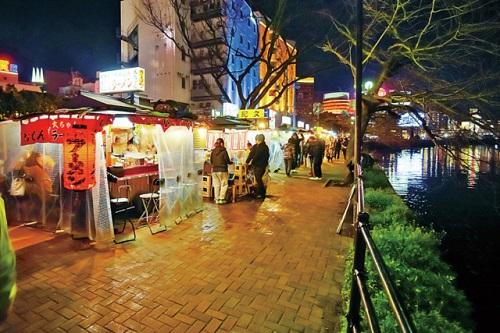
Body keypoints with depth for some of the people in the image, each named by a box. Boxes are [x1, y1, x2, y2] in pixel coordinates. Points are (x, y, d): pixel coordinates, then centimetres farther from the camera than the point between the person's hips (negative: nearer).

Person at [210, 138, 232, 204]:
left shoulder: (213, 151, 3)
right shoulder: (224, 151, -9)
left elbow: (211, 161, 9)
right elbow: (227, 161, -7)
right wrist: (231, 162, 14)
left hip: (214, 170, 4)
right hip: (222, 170, -4)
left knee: (216, 185, 10)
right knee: (224, 185, 6)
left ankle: (217, 199, 13)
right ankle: (221, 199, 4)